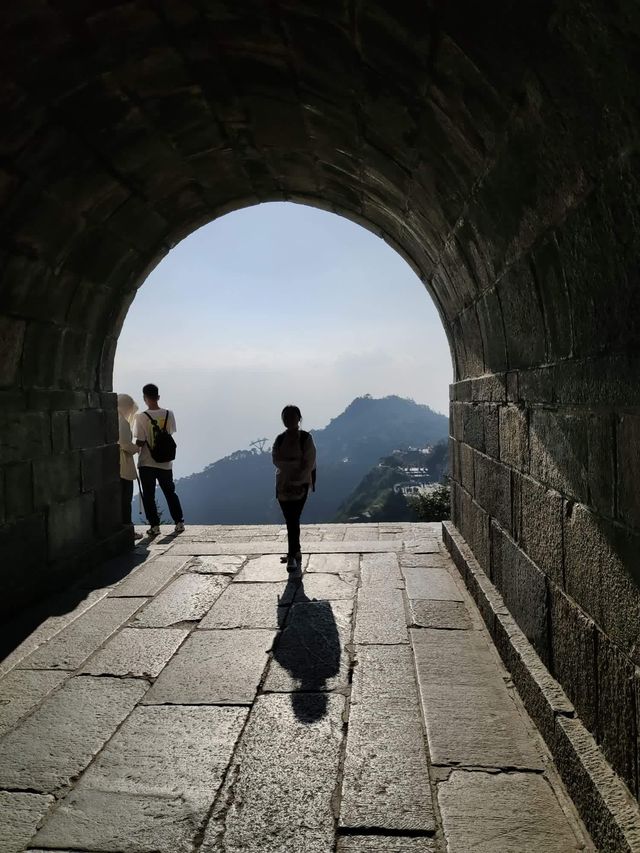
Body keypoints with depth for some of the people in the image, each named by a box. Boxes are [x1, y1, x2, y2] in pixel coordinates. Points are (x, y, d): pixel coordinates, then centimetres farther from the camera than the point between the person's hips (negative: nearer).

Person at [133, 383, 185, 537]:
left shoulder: (141, 417, -16)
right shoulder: (169, 414, -6)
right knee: (170, 492, 17)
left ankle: (154, 525, 9)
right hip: (165, 462, 3)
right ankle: (179, 522, 20)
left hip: (146, 463, -3)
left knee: (148, 495, 8)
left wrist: (135, 444, 5)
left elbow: (139, 442, -16)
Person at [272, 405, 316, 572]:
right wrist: (296, 463, -17)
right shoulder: (280, 439, 7)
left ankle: (292, 556, -6)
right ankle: (296, 553, 24)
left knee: (293, 521, -11)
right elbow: (276, 460, -5)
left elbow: (309, 464, -11)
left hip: (300, 484, -4)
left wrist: (297, 481, -17)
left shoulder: (306, 438, -5)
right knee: (290, 521, 10)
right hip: (283, 484, 4)